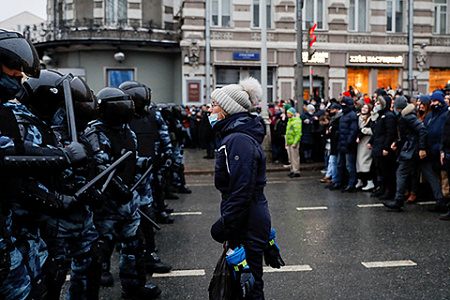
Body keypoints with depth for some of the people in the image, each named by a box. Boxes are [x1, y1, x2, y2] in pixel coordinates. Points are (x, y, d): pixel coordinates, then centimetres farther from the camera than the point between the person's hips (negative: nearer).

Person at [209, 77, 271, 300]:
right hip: (249, 222, 10)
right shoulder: (234, 135, 14)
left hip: (247, 226, -10)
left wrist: (225, 226, -20)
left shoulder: (239, 140, -20)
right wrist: (226, 222, 21)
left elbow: (241, 192, -25)